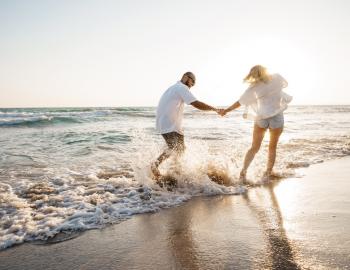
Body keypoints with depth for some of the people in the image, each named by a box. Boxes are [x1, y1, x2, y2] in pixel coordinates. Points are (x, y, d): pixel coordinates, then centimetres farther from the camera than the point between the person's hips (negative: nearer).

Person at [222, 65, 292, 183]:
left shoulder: (254, 88, -6)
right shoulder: (277, 78, -1)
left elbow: (240, 102, -3)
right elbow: (285, 84, 20)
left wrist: (227, 110, 5)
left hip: (261, 118, 0)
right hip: (277, 117, 1)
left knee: (254, 147, 8)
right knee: (272, 147, 13)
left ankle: (244, 171, -6)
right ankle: (268, 173, 16)